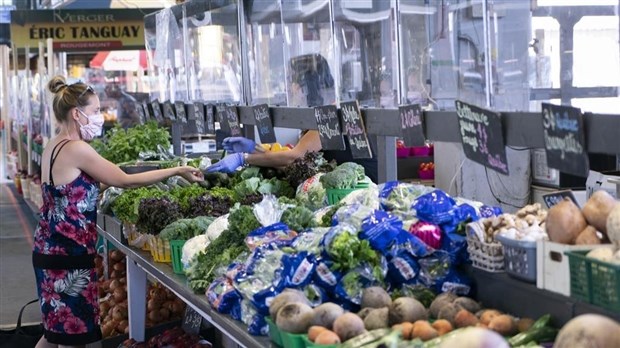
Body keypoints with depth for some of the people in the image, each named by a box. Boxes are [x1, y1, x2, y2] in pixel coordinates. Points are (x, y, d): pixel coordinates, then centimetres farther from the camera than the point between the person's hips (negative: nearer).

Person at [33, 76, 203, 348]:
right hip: (68, 255, -10)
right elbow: (125, 181, -12)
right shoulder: (76, 149, -17)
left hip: (52, 251, 10)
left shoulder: (54, 146, 11)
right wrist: (177, 171, -5)